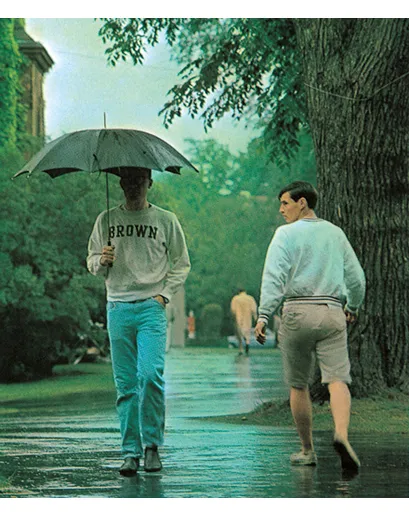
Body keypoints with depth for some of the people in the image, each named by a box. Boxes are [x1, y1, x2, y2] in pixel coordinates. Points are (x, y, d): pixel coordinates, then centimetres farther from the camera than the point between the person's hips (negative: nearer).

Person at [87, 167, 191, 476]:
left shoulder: (166, 220, 7)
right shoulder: (106, 220, 12)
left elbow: (181, 263, 11)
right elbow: (92, 262, 17)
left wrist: (164, 294, -2)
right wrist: (101, 261, -6)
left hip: (151, 306, -2)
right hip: (118, 308, 2)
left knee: (151, 375, -16)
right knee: (126, 384, 1)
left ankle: (152, 444, -1)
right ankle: (131, 451, 5)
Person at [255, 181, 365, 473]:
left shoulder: (287, 234, 1)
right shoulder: (335, 233, 14)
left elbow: (274, 276, -12)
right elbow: (356, 277, 17)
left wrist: (263, 314, -17)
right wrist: (353, 307, 34)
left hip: (298, 310, -2)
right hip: (332, 311, 2)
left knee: (299, 385, 10)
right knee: (337, 379, -8)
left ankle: (307, 450, 15)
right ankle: (341, 434, -33)